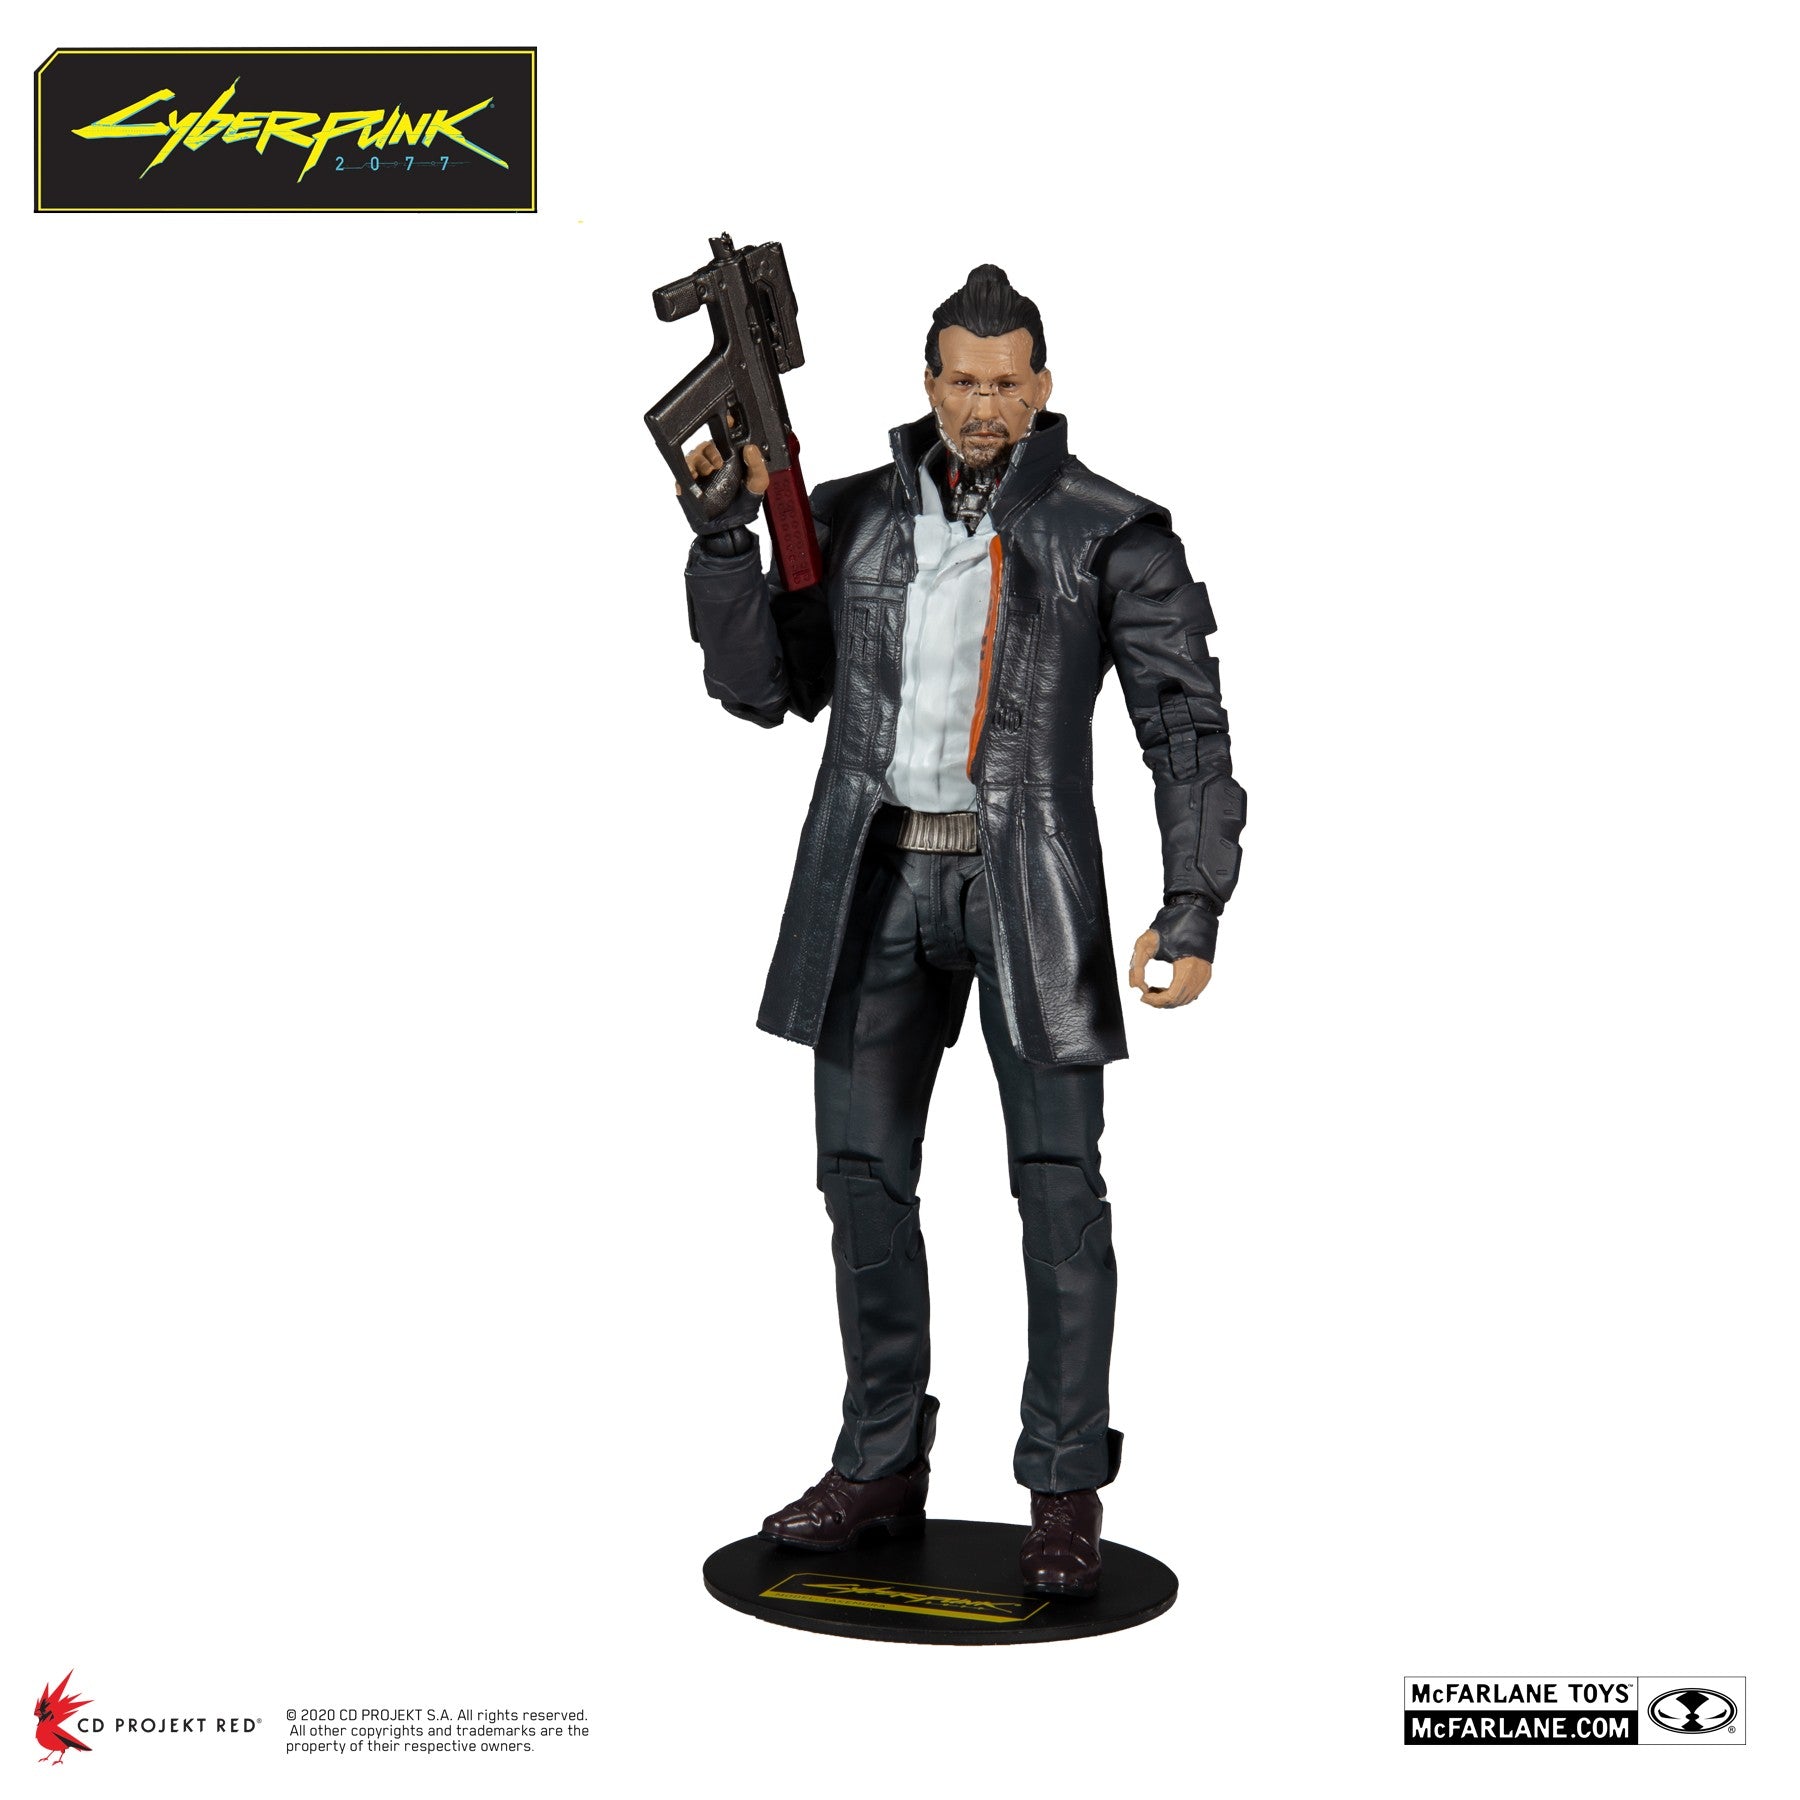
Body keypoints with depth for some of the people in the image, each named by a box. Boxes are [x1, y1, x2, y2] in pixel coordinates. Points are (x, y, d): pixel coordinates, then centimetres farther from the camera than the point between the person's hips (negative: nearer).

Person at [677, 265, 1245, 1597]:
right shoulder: (853, 519, 8)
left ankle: (1067, 1494, 5)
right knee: (863, 1171, 7)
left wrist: (1193, 913, -14)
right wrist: (727, 528, -6)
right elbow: (760, 686, 6)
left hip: (1028, 882, -4)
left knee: (1060, 1184, -4)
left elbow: (1188, 725, -5)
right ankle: (883, 1470, 20)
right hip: (874, 882, 4)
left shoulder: (1112, 536, -3)